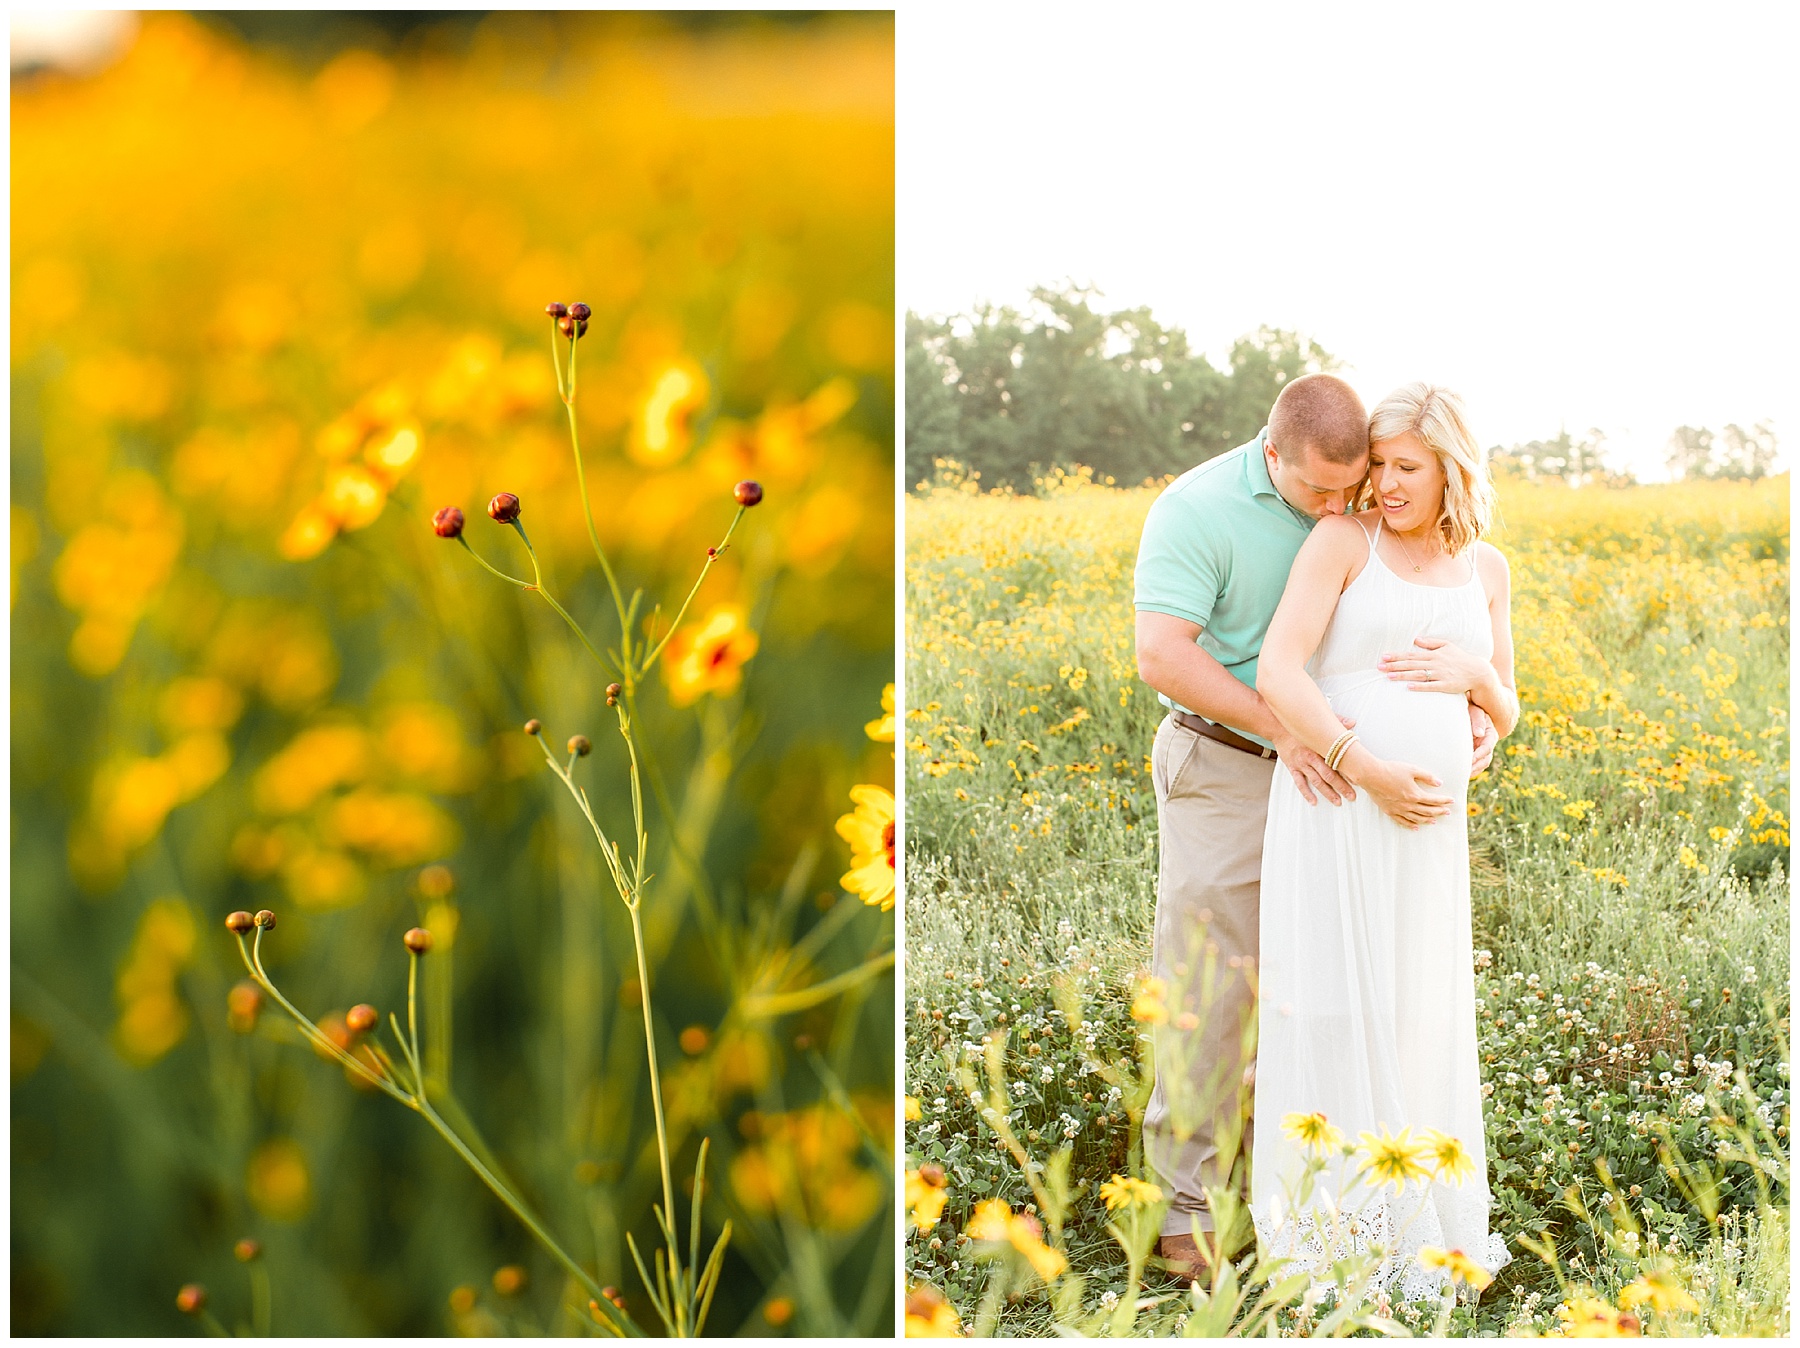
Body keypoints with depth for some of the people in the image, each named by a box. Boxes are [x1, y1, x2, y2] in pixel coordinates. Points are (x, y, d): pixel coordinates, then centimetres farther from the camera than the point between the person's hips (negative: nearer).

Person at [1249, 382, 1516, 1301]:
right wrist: (1371, 771, -20)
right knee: (1335, 1011, -3)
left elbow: (1503, 718, 16)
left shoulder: (1485, 568, 12)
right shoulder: (1342, 538, -3)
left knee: (1418, 1016, 9)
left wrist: (1474, 673, -8)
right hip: (1335, 805, -4)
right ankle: (1340, 1224, 8)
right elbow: (1276, 674, -13)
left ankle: (1418, 1211, 24)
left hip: (1428, 822, 4)